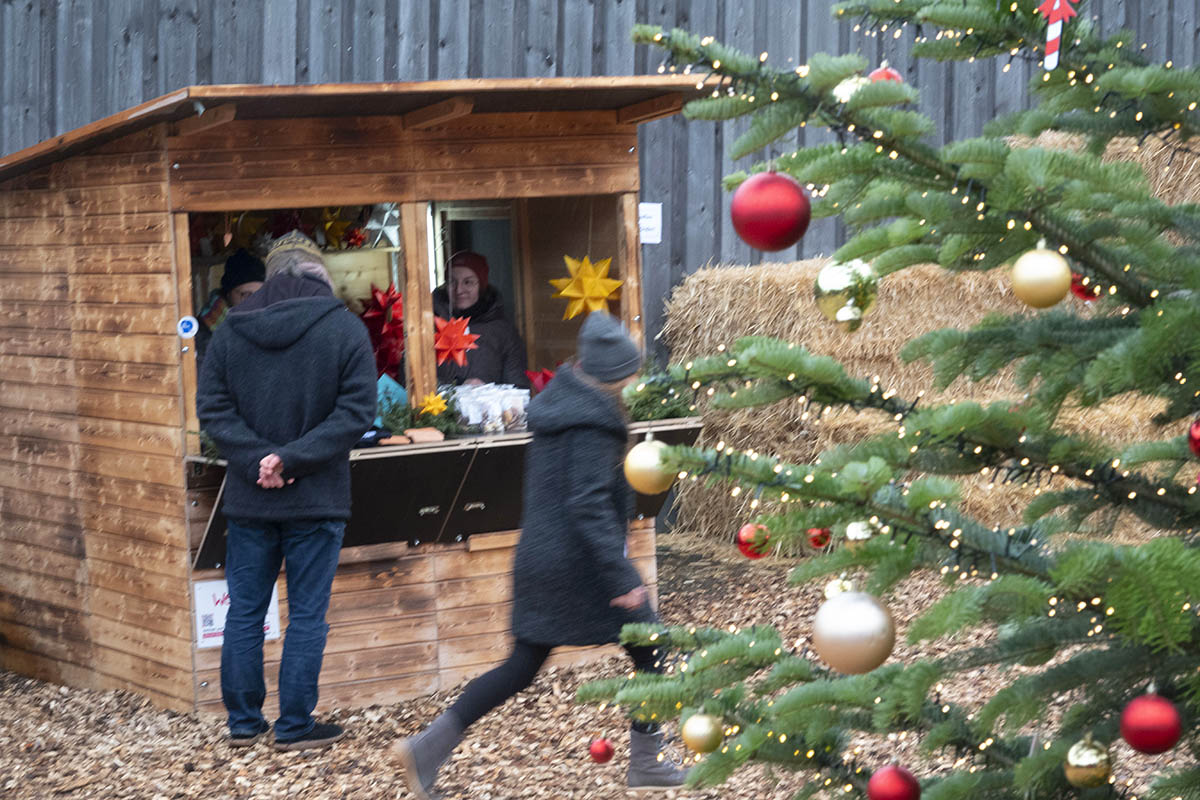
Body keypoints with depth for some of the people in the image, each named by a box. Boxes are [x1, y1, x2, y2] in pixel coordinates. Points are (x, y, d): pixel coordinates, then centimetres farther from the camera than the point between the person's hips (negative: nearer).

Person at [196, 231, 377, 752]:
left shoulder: (230, 332, 1)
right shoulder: (345, 329, -6)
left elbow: (213, 410, -4)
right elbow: (355, 413, -13)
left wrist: (260, 458, -11)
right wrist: (291, 459, -14)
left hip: (248, 499, 3)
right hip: (316, 498, -2)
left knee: (244, 612, 12)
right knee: (307, 616, 4)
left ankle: (243, 722, 18)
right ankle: (294, 727, 7)